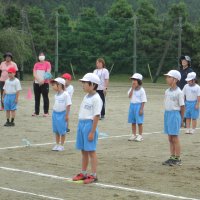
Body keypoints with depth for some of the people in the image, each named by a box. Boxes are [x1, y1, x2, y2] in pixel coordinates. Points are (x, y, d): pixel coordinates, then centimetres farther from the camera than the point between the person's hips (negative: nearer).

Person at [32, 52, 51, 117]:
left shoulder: (47, 63, 0)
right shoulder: (36, 64, 9)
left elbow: (48, 73, -8)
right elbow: (34, 74, 0)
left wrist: (43, 80, -18)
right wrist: (39, 80, -15)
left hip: (45, 83, -4)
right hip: (36, 83, 4)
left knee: (45, 97, -3)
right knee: (37, 98, 8)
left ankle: (46, 112, -1)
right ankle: (36, 112, 14)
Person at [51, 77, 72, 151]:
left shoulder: (65, 94, -15)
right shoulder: (56, 95, 9)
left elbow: (68, 105, -15)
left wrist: (67, 115, -16)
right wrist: (54, 113, 15)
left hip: (62, 114, -7)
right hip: (55, 113, 7)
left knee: (62, 131, 2)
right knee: (56, 131, 14)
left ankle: (61, 145, 12)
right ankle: (57, 144, 24)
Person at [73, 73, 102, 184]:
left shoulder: (96, 99, -14)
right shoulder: (86, 97, 13)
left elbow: (96, 116, -17)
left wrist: (92, 132, -19)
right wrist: (81, 125, 16)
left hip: (90, 124, -8)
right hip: (81, 123, 8)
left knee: (91, 151, -4)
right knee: (84, 150, 14)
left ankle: (94, 176, 2)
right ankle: (83, 173, 23)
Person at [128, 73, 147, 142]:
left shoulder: (141, 90, -10)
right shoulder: (131, 89, 7)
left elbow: (143, 101, -10)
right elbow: (129, 96, -7)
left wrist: (141, 109, -15)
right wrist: (132, 88, -11)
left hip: (138, 106, -6)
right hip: (132, 105, 6)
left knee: (139, 122, -1)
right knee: (133, 122, 11)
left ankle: (140, 136, 7)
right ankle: (134, 135, 21)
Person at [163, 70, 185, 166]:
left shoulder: (178, 92, -11)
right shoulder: (167, 91, 9)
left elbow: (182, 106, -8)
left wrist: (181, 119, -5)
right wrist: (167, 114, 9)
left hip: (175, 114, -7)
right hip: (167, 114, 7)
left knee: (175, 138, -3)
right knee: (170, 138, 11)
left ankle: (177, 159, 4)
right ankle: (172, 157, 19)